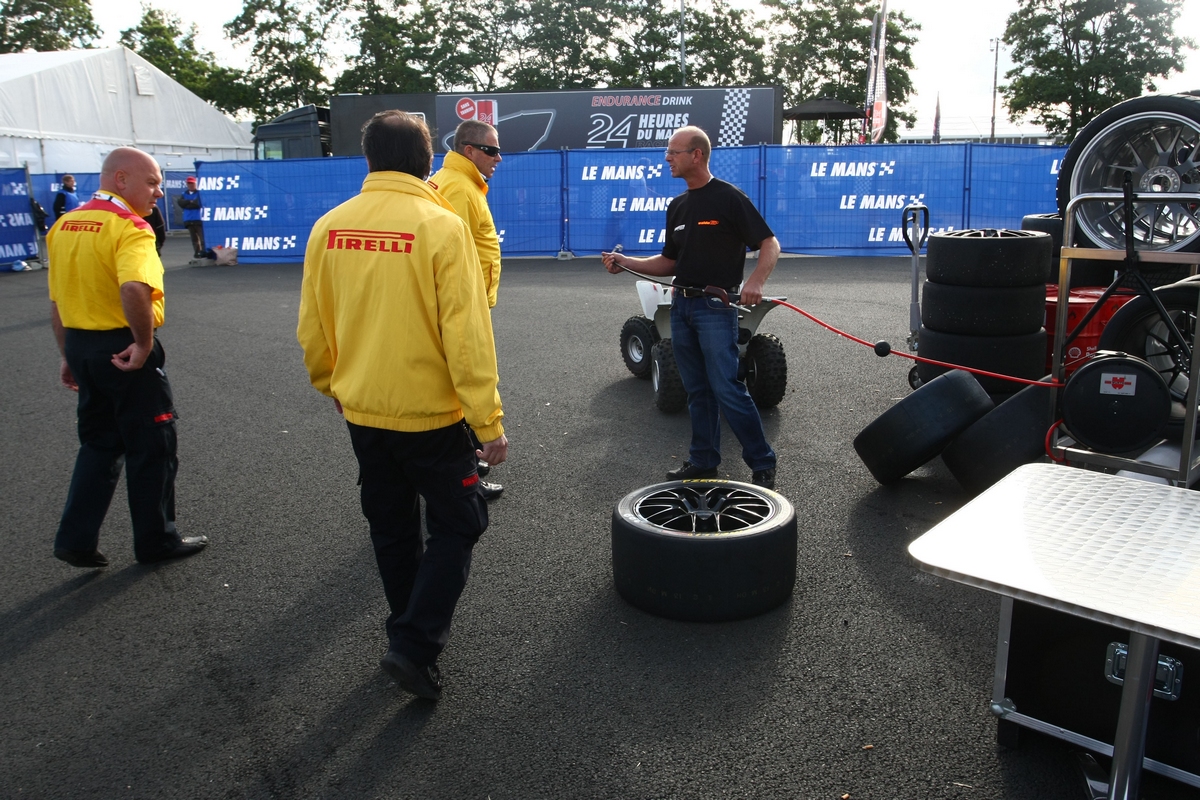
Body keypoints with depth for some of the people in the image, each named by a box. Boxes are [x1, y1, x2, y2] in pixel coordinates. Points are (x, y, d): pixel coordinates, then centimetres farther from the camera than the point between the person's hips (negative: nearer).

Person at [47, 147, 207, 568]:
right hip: (124, 349, -8)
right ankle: (157, 540, 21)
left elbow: (57, 301, 14)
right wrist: (145, 343, -23)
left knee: (98, 444, 21)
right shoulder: (129, 227, -17)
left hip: (79, 344, 8)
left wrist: (70, 354, 21)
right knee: (152, 446, 8)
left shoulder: (64, 225, 9)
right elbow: (135, 289, -36)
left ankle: (76, 538, 19)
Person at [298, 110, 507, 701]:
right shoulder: (441, 225, -15)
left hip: (362, 410, 5)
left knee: (391, 531, 19)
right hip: (431, 412, -5)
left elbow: (312, 328, 7)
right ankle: (415, 647, 3)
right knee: (456, 526, 11)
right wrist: (489, 420, -13)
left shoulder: (329, 227, 0)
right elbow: (466, 334, -18)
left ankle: (411, 636, 34)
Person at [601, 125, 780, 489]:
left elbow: (770, 244, -9)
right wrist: (625, 262, 7)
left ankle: (762, 463, 0)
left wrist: (755, 281, -27)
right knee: (697, 390, 12)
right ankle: (703, 461, 21)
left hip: (716, 306, -7)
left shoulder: (729, 197, -7)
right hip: (681, 305, 7)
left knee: (726, 387, -11)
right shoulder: (677, 206, 15)